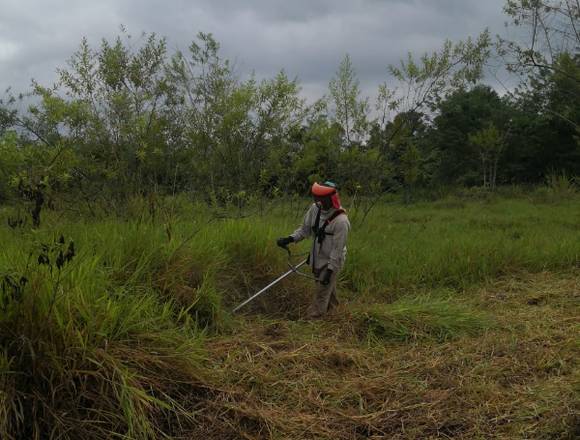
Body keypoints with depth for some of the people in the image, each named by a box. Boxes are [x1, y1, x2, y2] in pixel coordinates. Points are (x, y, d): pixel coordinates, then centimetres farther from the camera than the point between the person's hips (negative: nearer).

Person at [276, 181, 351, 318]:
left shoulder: (340, 221, -30)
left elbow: (338, 249, -24)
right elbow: (305, 228, 1)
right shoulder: (315, 209, -11)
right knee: (328, 285, 27)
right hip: (317, 258, 7)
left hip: (331, 261, -7)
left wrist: (330, 269, -22)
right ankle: (331, 305, 50)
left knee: (322, 291, 4)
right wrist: (290, 238, -14)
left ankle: (312, 318, 14)